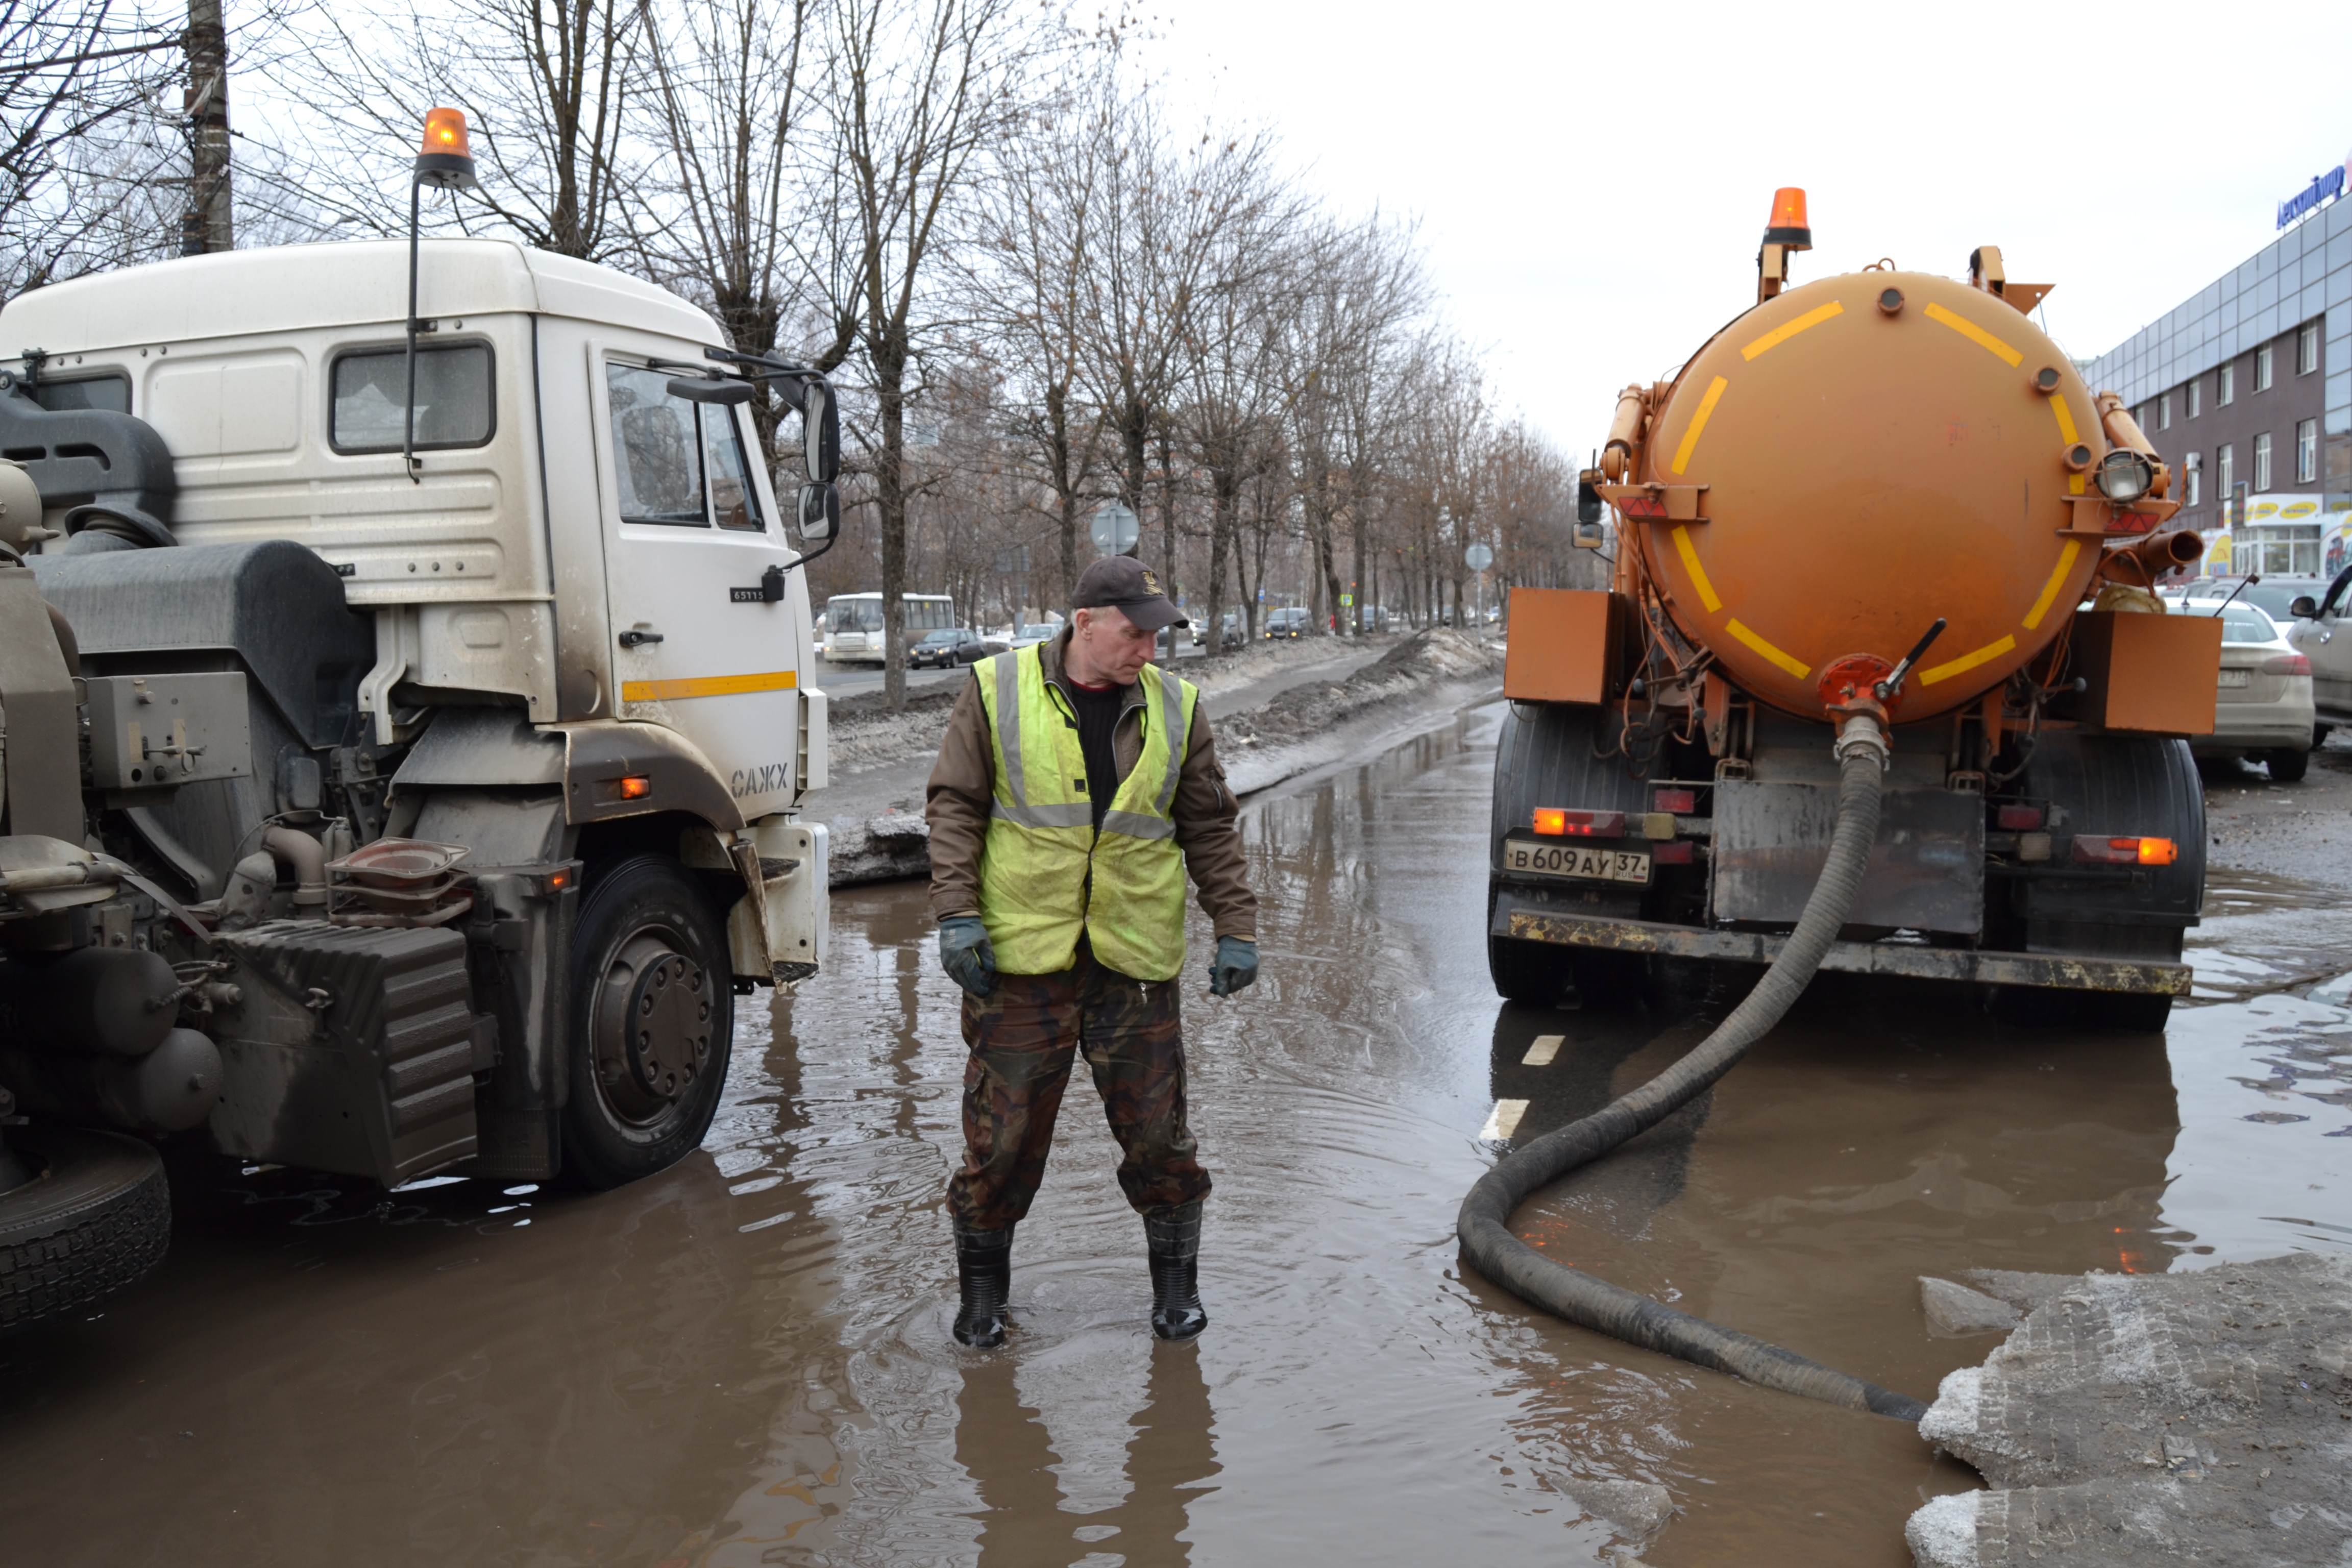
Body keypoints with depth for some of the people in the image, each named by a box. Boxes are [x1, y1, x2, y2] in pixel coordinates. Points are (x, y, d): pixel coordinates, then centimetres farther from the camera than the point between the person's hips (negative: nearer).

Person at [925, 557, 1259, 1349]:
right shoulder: (998, 690, -1)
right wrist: (957, 912, -9)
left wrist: (1236, 928, 5)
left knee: (1157, 1131, 7)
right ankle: (983, 1288, 26)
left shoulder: (1175, 706, 6)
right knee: (1003, 1134, 5)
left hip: (1136, 957, 2)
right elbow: (954, 806, 1)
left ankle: (1176, 1282, 27)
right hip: (1019, 955, -1)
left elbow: (1211, 829, 11)